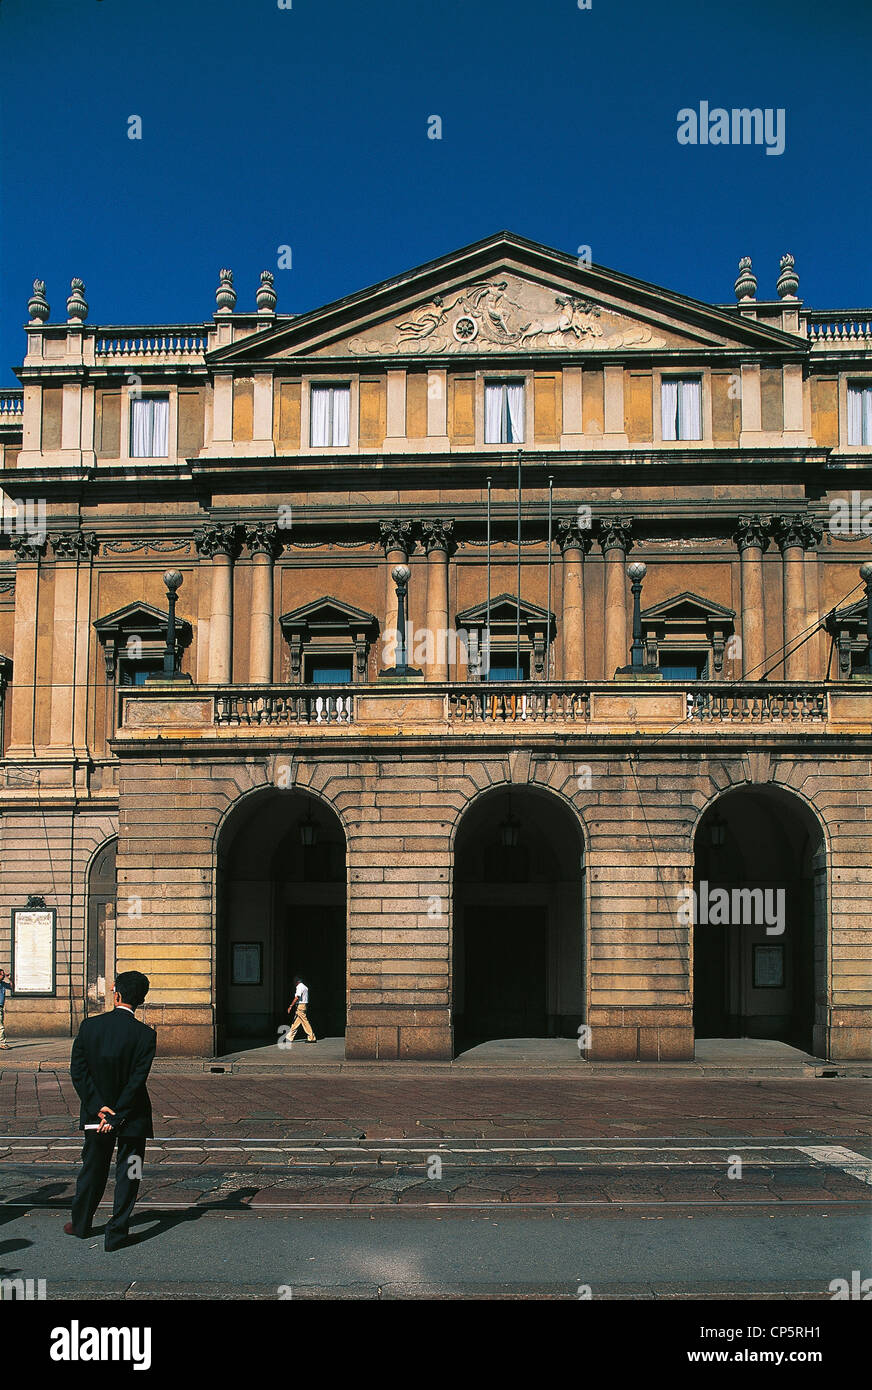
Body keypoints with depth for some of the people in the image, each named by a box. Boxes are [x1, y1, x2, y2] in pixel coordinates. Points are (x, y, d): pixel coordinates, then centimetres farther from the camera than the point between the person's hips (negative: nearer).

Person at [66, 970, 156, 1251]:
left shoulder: (89, 1026, -7)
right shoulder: (145, 1034, -15)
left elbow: (77, 1070, -9)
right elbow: (137, 1080, -18)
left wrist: (98, 1107, -10)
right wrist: (117, 1117, -14)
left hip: (96, 1111, 3)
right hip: (132, 1116, -3)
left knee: (93, 1169, 21)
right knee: (127, 1173, 9)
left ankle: (81, 1223, 36)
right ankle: (116, 1234, 10)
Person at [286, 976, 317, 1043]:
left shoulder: (299, 987, -12)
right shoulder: (305, 987, 17)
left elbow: (297, 997, -22)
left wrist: (290, 1006, -22)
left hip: (301, 1006, -10)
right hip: (305, 1005, 10)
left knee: (305, 1022, -7)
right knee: (296, 1022, 11)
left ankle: (312, 1038, -5)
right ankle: (290, 1038, 14)